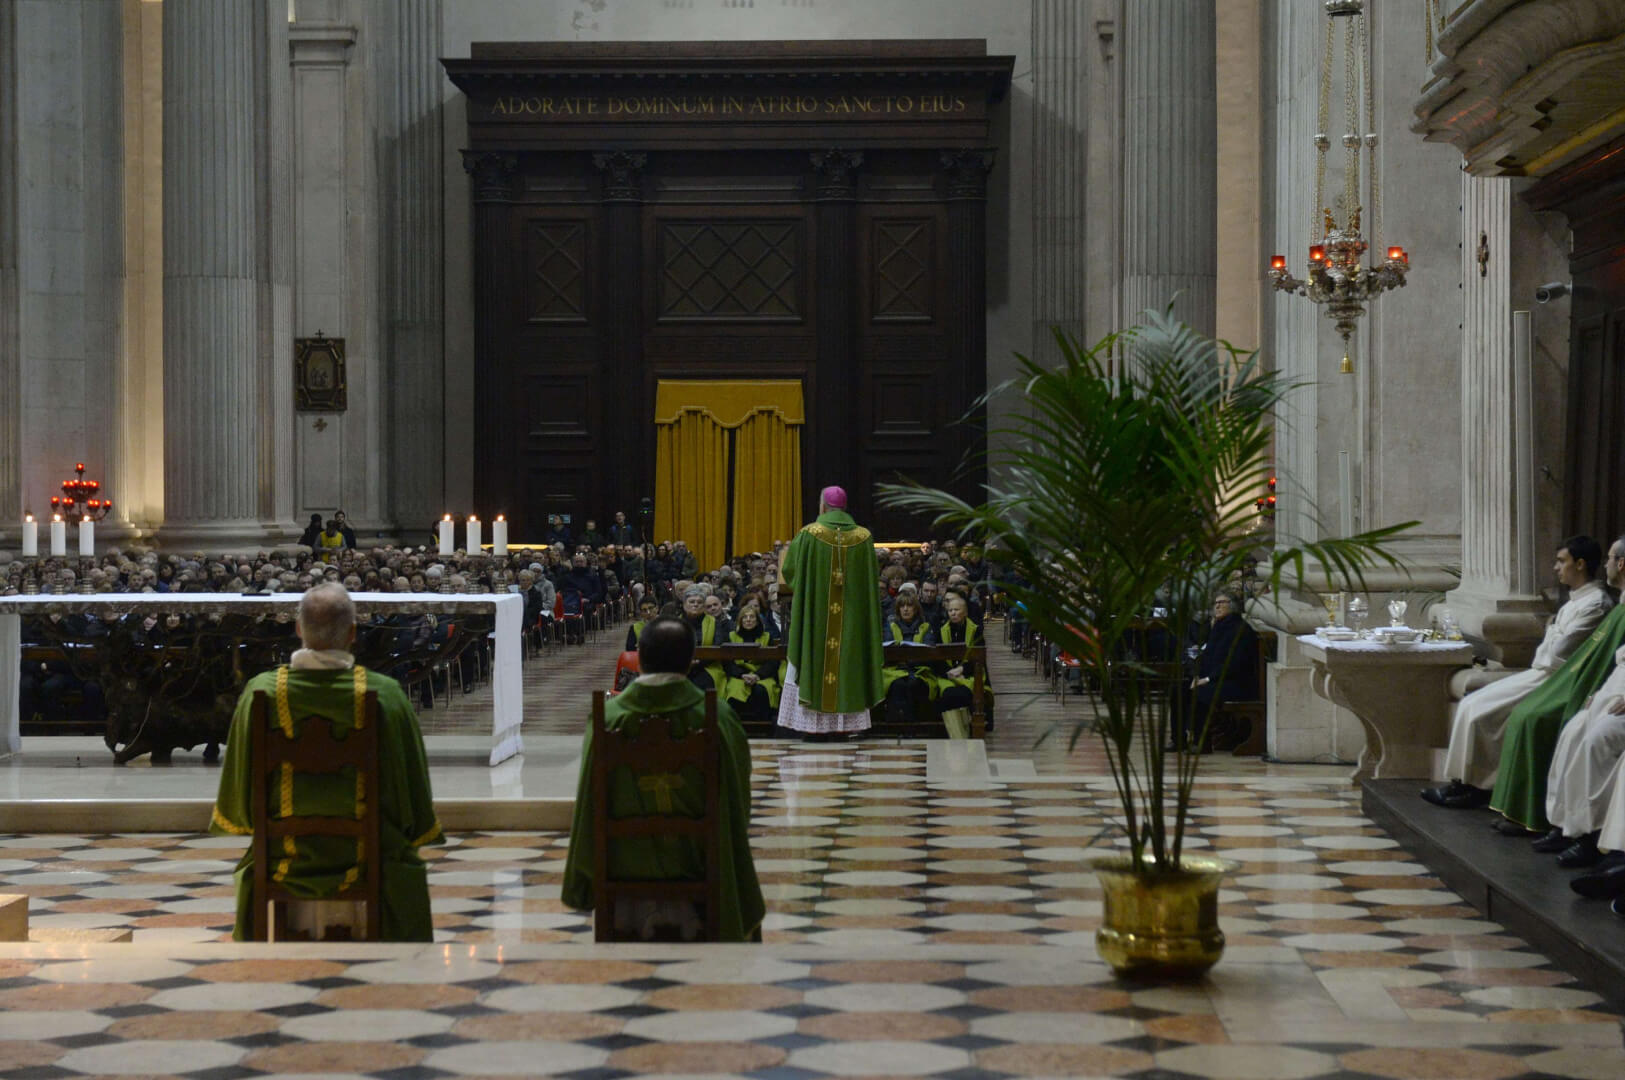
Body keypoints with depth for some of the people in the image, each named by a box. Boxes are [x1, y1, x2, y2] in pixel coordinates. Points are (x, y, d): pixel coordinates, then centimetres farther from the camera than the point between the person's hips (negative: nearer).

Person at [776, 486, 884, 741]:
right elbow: (870, 579, 6)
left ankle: (814, 724, -1)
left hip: (815, 612, -2)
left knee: (813, 662, 3)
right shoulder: (863, 537, 0)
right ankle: (843, 725, 5)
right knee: (847, 663, 7)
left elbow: (789, 570, -2)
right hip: (852, 617, 2)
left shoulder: (810, 534, -8)